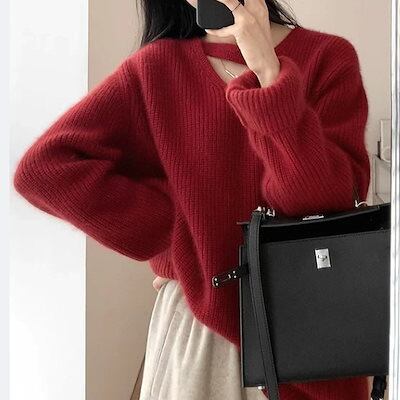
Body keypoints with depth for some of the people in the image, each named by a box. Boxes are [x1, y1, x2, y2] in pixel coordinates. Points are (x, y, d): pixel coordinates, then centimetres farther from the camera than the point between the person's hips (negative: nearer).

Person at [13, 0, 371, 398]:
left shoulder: (328, 58, -5)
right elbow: (42, 167, -11)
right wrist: (175, 235, -12)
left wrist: (269, 71, -22)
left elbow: (332, 206, -18)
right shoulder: (157, 67, -4)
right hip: (195, 323, 0)